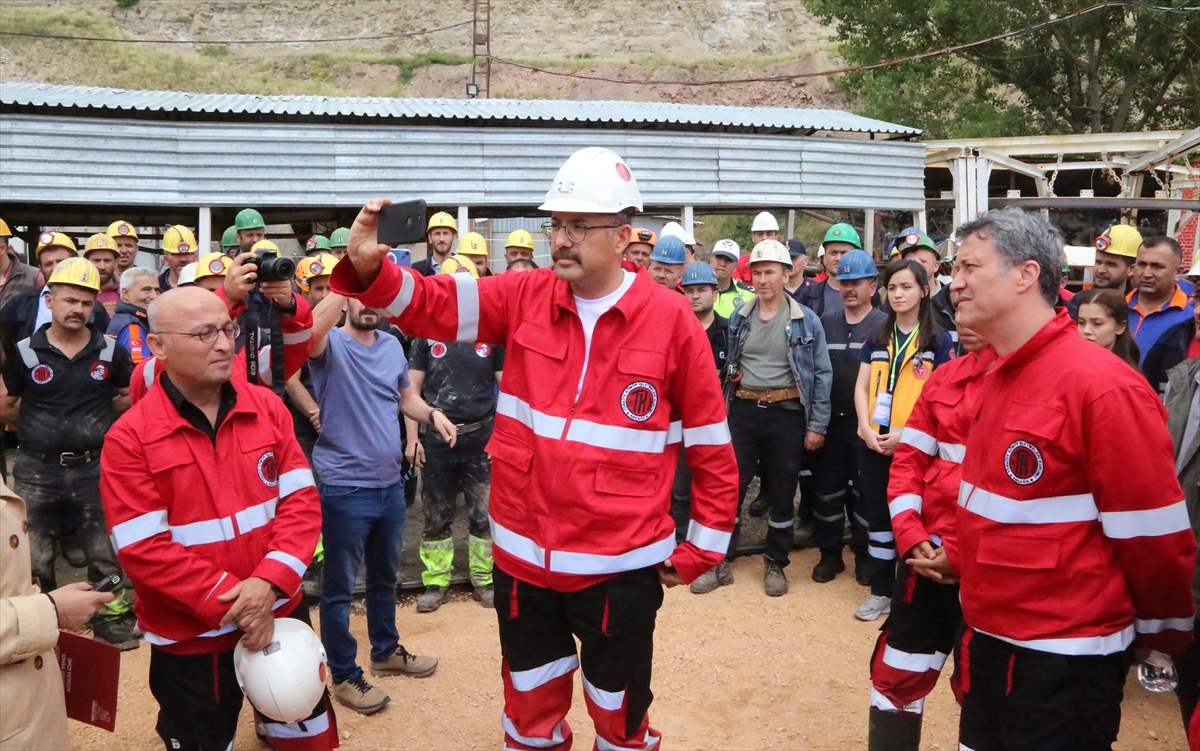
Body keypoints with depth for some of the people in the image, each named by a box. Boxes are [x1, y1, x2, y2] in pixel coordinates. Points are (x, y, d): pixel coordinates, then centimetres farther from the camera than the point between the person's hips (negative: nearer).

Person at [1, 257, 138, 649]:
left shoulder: (110, 351, -3)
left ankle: (112, 618, 24)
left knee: (105, 553, 10)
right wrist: (40, 426, 4)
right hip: (37, 470, 0)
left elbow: (130, 397, 10)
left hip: (94, 468, 0)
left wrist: (98, 419, 3)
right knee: (33, 559, 13)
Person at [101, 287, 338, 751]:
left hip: (280, 615, 3)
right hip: (191, 637, -3)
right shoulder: (129, 437, -12)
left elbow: (301, 499, -4)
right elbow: (143, 548, -15)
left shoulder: (267, 407, -2)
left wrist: (269, 582, -18)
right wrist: (229, 600, -18)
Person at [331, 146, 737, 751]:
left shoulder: (671, 319, -9)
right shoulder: (524, 298, -1)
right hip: (522, 559, 3)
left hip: (620, 567, -3)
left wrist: (701, 549, 1)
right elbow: (428, 304, -6)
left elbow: (711, 445, -3)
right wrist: (368, 266, -27)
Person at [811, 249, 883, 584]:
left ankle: (864, 554, 21)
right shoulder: (826, 322, 9)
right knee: (827, 488, 8)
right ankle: (830, 553, 21)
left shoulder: (884, 324, -3)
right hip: (831, 421, 3)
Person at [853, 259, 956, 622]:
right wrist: (867, 429, -8)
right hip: (874, 443, 4)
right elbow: (861, 388, 8)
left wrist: (906, 434, -16)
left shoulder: (939, 340, -2)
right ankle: (881, 591, 21)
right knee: (877, 514, 9)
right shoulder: (877, 337, 10)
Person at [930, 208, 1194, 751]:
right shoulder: (997, 377, 7)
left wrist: (1162, 630, -4)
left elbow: (1152, 532, -15)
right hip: (987, 635, 8)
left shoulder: (1103, 385, -20)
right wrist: (961, 560, 12)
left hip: (1064, 660, -8)